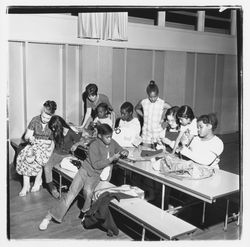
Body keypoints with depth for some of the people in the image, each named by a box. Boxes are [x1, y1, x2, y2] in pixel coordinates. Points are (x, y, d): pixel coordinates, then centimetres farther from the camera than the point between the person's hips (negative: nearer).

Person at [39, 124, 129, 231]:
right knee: (72, 191, -17)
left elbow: (121, 150, 19)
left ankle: (86, 212, -3)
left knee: (88, 191, -30)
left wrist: (124, 152, -6)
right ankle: (49, 216, -10)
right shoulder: (94, 146, -11)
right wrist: (111, 159, -22)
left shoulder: (112, 143, 3)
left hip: (96, 175, 3)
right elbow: (96, 165, -15)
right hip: (86, 170, -2)